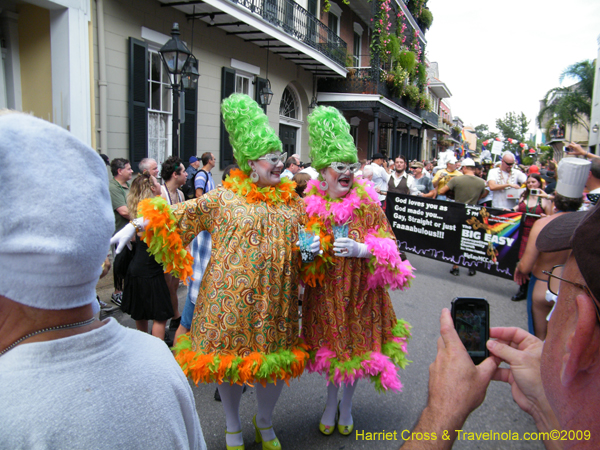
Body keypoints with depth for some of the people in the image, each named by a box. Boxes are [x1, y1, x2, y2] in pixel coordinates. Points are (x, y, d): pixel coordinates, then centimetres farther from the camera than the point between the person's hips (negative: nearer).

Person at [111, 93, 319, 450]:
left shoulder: (292, 200, 8)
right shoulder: (224, 198, -3)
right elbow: (179, 216, -2)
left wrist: (313, 247, -4)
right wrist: (135, 226, -10)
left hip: (276, 297, 3)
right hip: (231, 296, -3)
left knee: (275, 360, 12)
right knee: (230, 357, 9)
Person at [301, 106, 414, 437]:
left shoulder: (368, 204, -8)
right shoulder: (310, 206, -5)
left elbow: (386, 246, -8)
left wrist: (360, 250, -25)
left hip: (360, 291, 0)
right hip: (325, 291, 1)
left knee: (355, 346, 12)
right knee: (331, 346, 15)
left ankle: (346, 407, 39)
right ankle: (331, 403, 42)